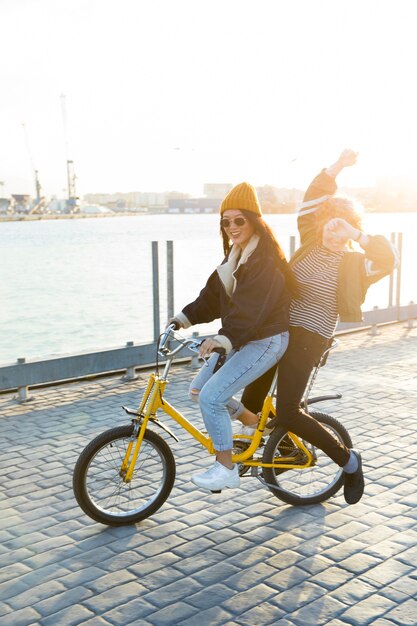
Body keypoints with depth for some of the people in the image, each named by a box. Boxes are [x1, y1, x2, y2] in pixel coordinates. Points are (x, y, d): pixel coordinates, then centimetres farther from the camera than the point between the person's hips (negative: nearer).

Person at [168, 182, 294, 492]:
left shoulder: (265, 259, -19)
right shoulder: (236, 254, 11)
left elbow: (251, 306, -31)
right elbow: (214, 295, 10)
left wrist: (224, 338, -41)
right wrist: (184, 318, 0)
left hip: (265, 341, -10)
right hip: (241, 338, 10)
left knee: (211, 397, -16)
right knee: (198, 389, 9)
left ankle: (226, 469, 0)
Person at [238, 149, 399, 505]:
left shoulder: (352, 264, -7)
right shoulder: (311, 243, 6)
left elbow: (389, 260, -24)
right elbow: (310, 201, -1)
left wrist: (357, 234, -22)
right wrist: (337, 168, -11)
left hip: (308, 339, -6)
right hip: (277, 326, 6)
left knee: (287, 413, -12)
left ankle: (348, 460, 4)